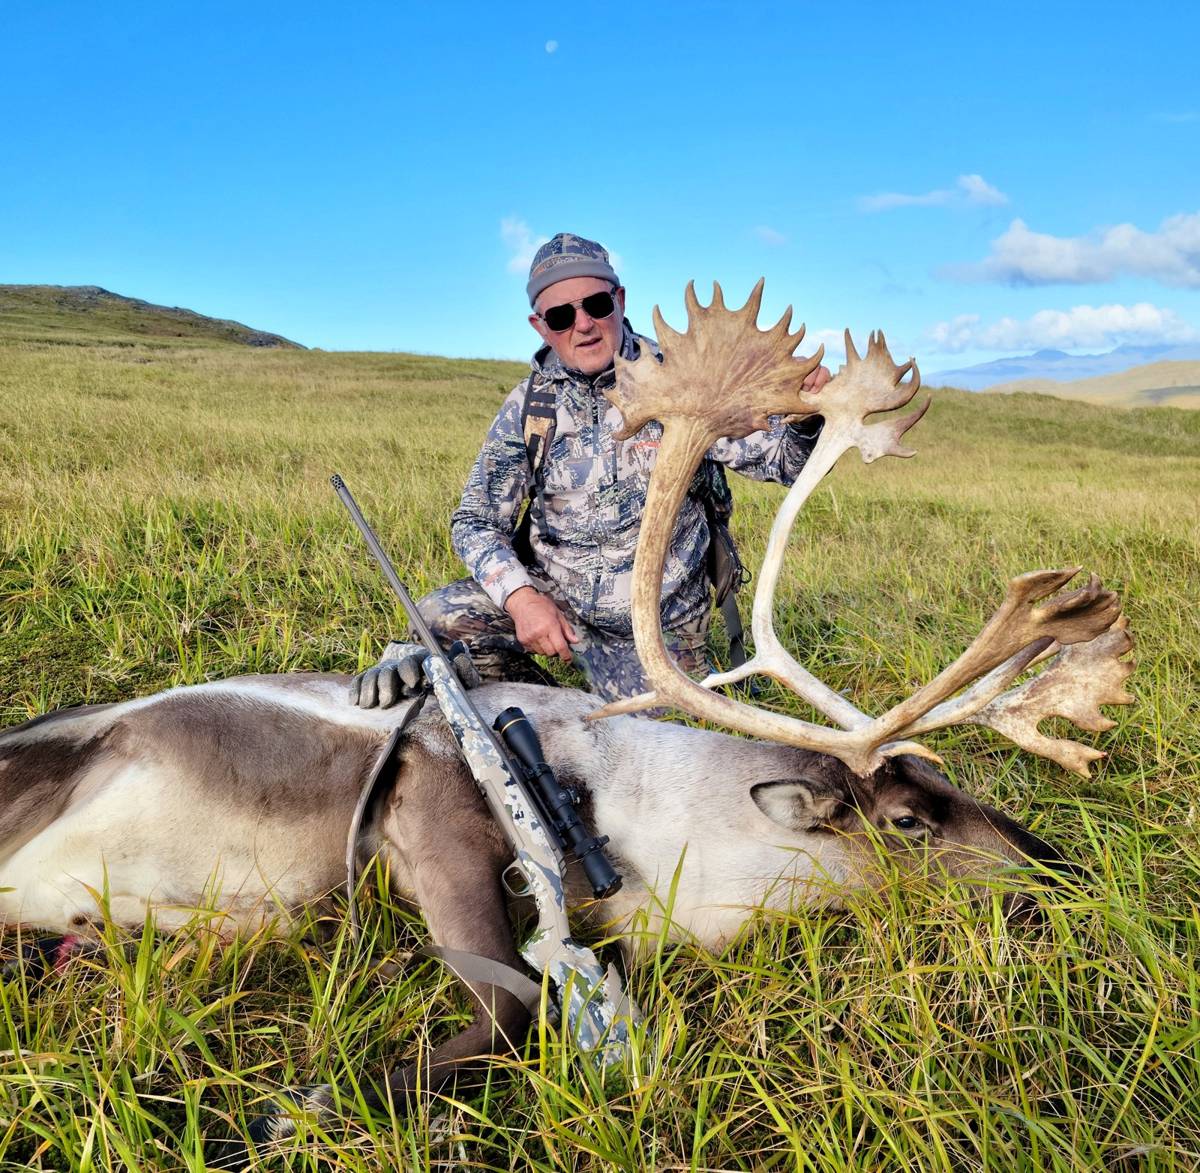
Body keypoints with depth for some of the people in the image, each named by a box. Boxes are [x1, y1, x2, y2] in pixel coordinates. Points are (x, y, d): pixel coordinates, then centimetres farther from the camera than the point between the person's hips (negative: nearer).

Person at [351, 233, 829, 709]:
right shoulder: (529, 405, -5)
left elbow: (777, 460, -14)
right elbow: (476, 522, -4)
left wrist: (803, 414, -38)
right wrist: (521, 598, -22)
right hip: (551, 594, 1)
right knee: (442, 617, -19)